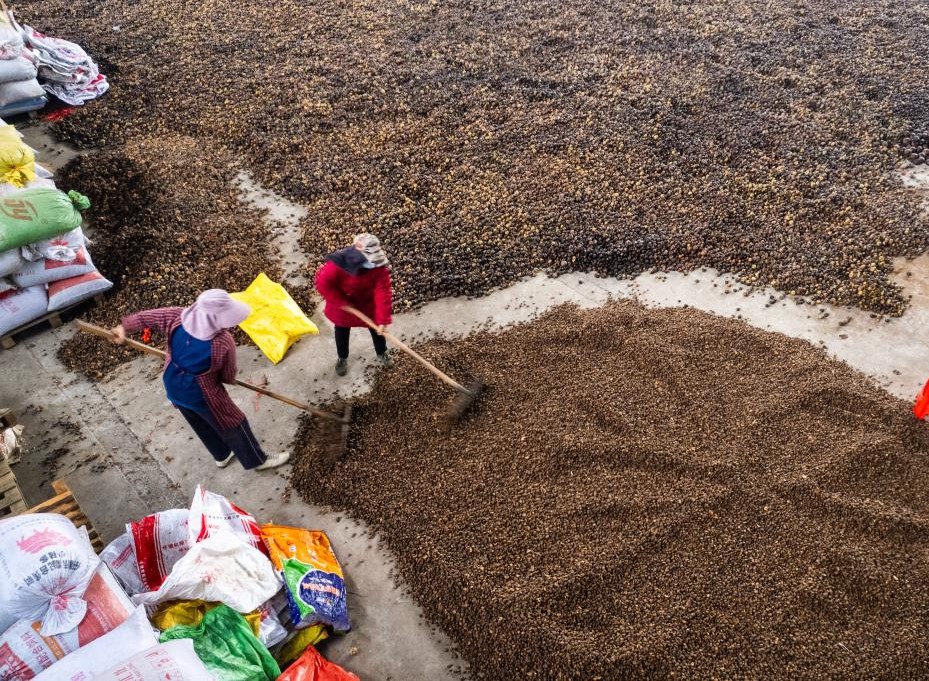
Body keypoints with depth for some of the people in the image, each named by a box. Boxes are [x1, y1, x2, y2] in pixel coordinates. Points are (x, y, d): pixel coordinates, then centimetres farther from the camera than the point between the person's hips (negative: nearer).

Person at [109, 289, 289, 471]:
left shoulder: (176, 318, -21)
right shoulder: (223, 342, -34)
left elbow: (145, 316, -2)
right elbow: (229, 377, -16)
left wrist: (124, 327, 18)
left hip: (174, 389, 6)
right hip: (202, 396, -6)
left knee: (203, 426, 30)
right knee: (233, 425, 19)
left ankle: (222, 456, 56)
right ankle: (257, 461, 40)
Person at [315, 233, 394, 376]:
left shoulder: (378, 265, -31)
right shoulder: (339, 263, -38)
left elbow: (383, 292, -30)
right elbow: (323, 283, -28)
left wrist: (383, 320, -34)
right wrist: (342, 303, -26)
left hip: (368, 303, 1)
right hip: (342, 303, -1)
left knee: (377, 328, 17)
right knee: (342, 331, 19)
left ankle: (382, 353, 47)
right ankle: (342, 358, 46)